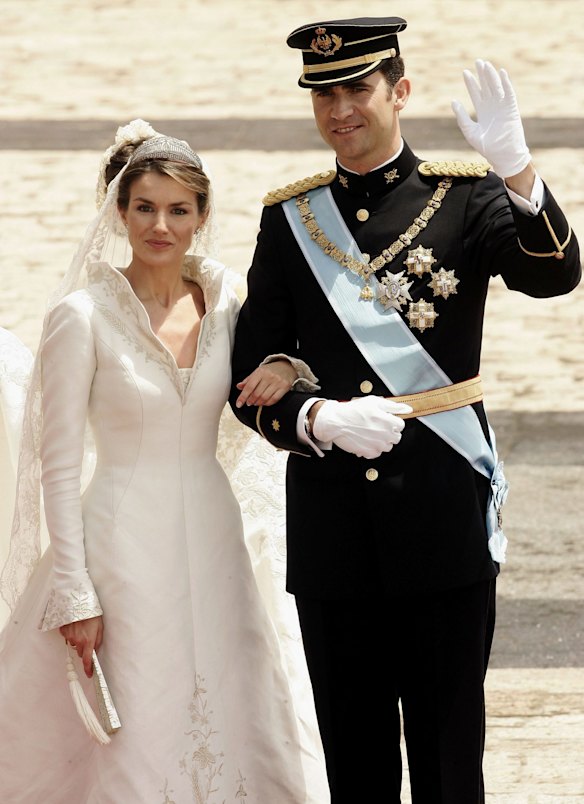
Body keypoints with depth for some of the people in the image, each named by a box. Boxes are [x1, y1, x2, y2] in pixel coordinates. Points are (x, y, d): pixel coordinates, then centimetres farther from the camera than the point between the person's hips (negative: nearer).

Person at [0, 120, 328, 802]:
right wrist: (75, 594, -14)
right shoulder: (83, 315, -9)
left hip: (212, 536, 5)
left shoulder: (225, 299, 4)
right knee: (131, 741, -2)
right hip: (123, 541, -5)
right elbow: (59, 464, -9)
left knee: (226, 736, 8)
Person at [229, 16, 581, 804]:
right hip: (332, 523, 3)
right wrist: (318, 419, -15)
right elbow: (252, 376, 6)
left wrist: (518, 171, -38)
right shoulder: (290, 217, 7)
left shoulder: (466, 197, 0)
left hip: (445, 511, -3)